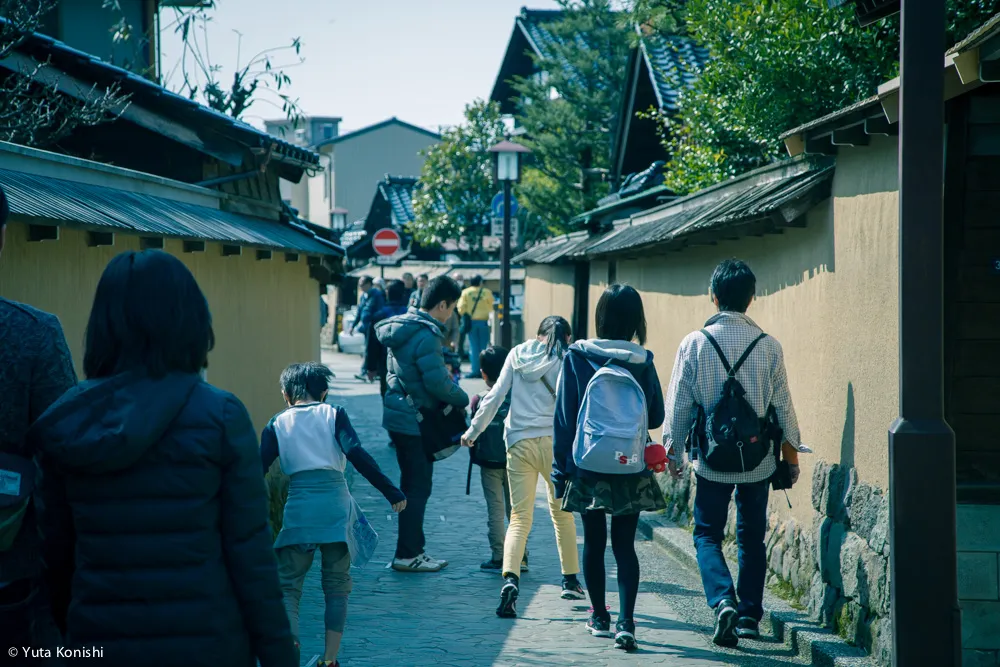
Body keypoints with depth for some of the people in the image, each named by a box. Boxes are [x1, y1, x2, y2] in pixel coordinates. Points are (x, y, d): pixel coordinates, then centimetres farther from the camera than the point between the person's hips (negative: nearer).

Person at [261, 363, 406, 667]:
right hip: (335, 506, 0)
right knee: (336, 586, 12)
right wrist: (391, 492, -8)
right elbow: (357, 456, -8)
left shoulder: (277, 424, 10)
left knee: (288, 585, 5)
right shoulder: (334, 414, 6)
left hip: (298, 508, 0)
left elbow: (258, 471, 4)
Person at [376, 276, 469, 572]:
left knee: (411, 485, 17)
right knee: (418, 488, -1)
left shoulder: (402, 327, 9)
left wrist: (443, 371, 12)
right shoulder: (427, 336, -21)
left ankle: (413, 548, 25)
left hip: (397, 416, 9)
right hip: (414, 422, -9)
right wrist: (463, 399, -5)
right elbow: (438, 384, -22)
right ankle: (407, 555, 3)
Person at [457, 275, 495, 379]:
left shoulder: (465, 292, -2)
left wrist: (464, 317, 14)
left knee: (474, 347, 3)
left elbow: (461, 307, -3)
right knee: (484, 347, 5)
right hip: (483, 321, 0)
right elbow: (491, 307, 3)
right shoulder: (487, 292, -3)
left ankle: (475, 370, -1)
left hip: (471, 321, 0)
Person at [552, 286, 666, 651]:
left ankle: (599, 617, 23)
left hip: (587, 468, 0)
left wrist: (560, 466, 1)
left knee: (594, 542, 13)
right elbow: (656, 417, 3)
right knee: (624, 545, 4)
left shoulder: (577, 358, -7)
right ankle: (625, 622, -7)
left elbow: (564, 416, -5)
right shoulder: (643, 362, -4)